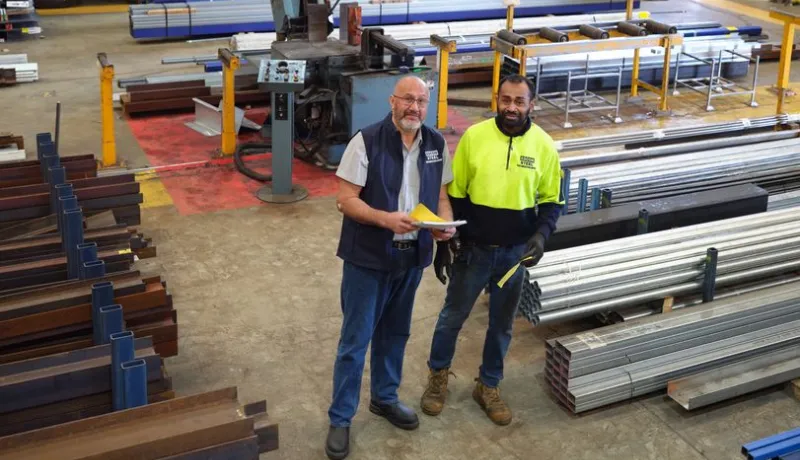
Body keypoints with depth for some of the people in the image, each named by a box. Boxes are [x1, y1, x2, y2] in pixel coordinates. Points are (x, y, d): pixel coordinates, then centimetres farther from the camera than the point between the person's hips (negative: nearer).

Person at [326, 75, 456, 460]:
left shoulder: (437, 144, 1)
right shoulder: (366, 141, -15)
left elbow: (440, 194, 9)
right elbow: (346, 200, -15)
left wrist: (446, 222, -12)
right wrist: (385, 218, -30)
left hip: (411, 256, 5)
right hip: (367, 257, -5)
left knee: (395, 333, 20)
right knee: (355, 340, 3)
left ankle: (384, 399, 40)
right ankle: (340, 419, 16)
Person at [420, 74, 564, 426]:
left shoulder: (544, 146, -7)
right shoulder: (474, 136, -10)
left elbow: (551, 200, 2)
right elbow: (454, 195, -3)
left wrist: (541, 233, -17)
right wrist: (444, 243, -3)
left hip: (515, 252, 1)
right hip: (473, 248, -1)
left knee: (501, 324, 15)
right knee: (453, 315, 13)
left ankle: (488, 386, 34)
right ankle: (438, 375, 36)